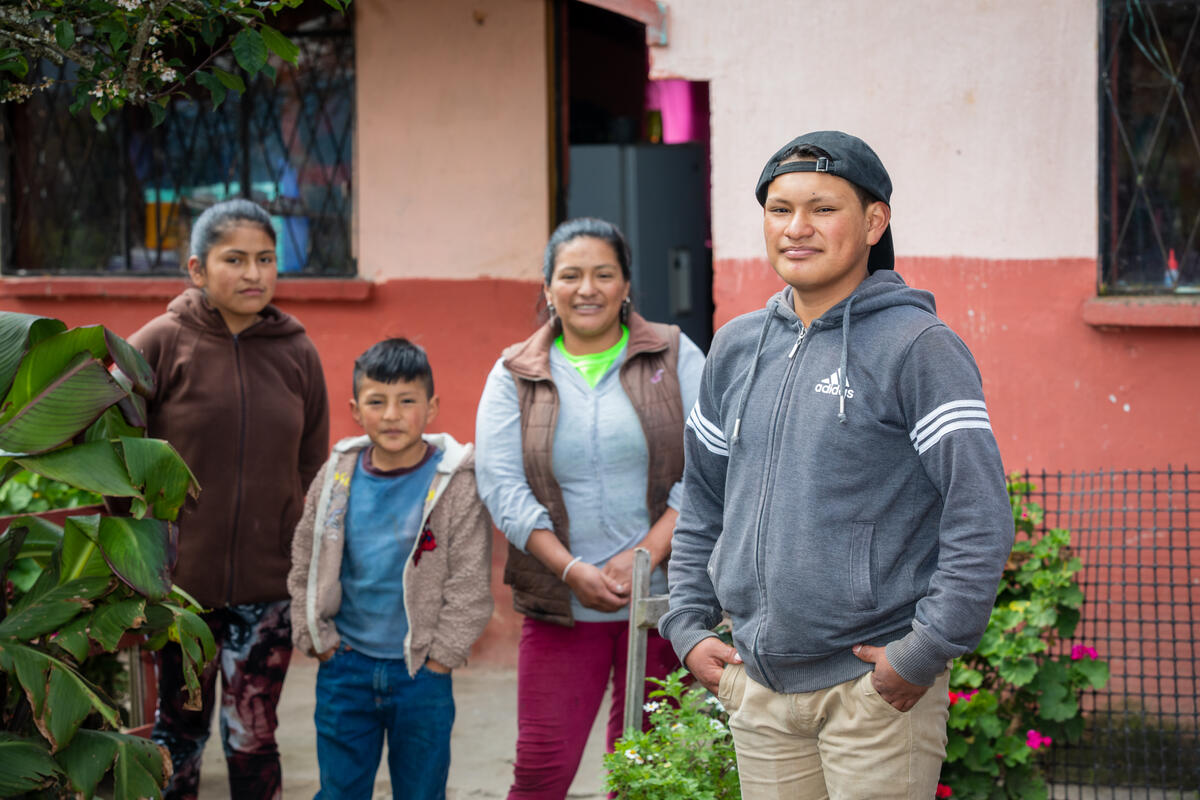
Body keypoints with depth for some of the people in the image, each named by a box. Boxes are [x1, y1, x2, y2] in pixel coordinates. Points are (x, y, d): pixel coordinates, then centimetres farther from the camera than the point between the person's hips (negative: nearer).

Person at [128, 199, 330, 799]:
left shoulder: (297, 354, 6)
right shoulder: (161, 344, -4)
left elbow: (313, 469, 11)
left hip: (267, 585, 2)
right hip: (179, 581, -2)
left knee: (253, 738, 4)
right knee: (178, 732, 5)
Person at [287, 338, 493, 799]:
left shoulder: (457, 484, -10)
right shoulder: (337, 477, 1)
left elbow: (470, 584, -7)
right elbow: (305, 566, 10)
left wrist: (439, 657, -9)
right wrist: (317, 638, 3)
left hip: (422, 674, -3)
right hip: (345, 666, 3)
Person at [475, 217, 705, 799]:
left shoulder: (675, 357, 5)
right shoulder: (515, 376, 7)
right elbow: (501, 486, -1)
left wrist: (646, 553, -14)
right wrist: (572, 570, -13)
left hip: (660, 597, 0)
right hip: (560, 608, 0)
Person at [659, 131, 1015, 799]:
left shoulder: (918, 348, -8)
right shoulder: (736, 349, 11)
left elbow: (982, 516, -12)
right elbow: (703, 500, 21)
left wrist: (924, 653, -16)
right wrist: (688, 626, 11)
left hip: (877, 691, -5)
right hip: (757, 687, 6)